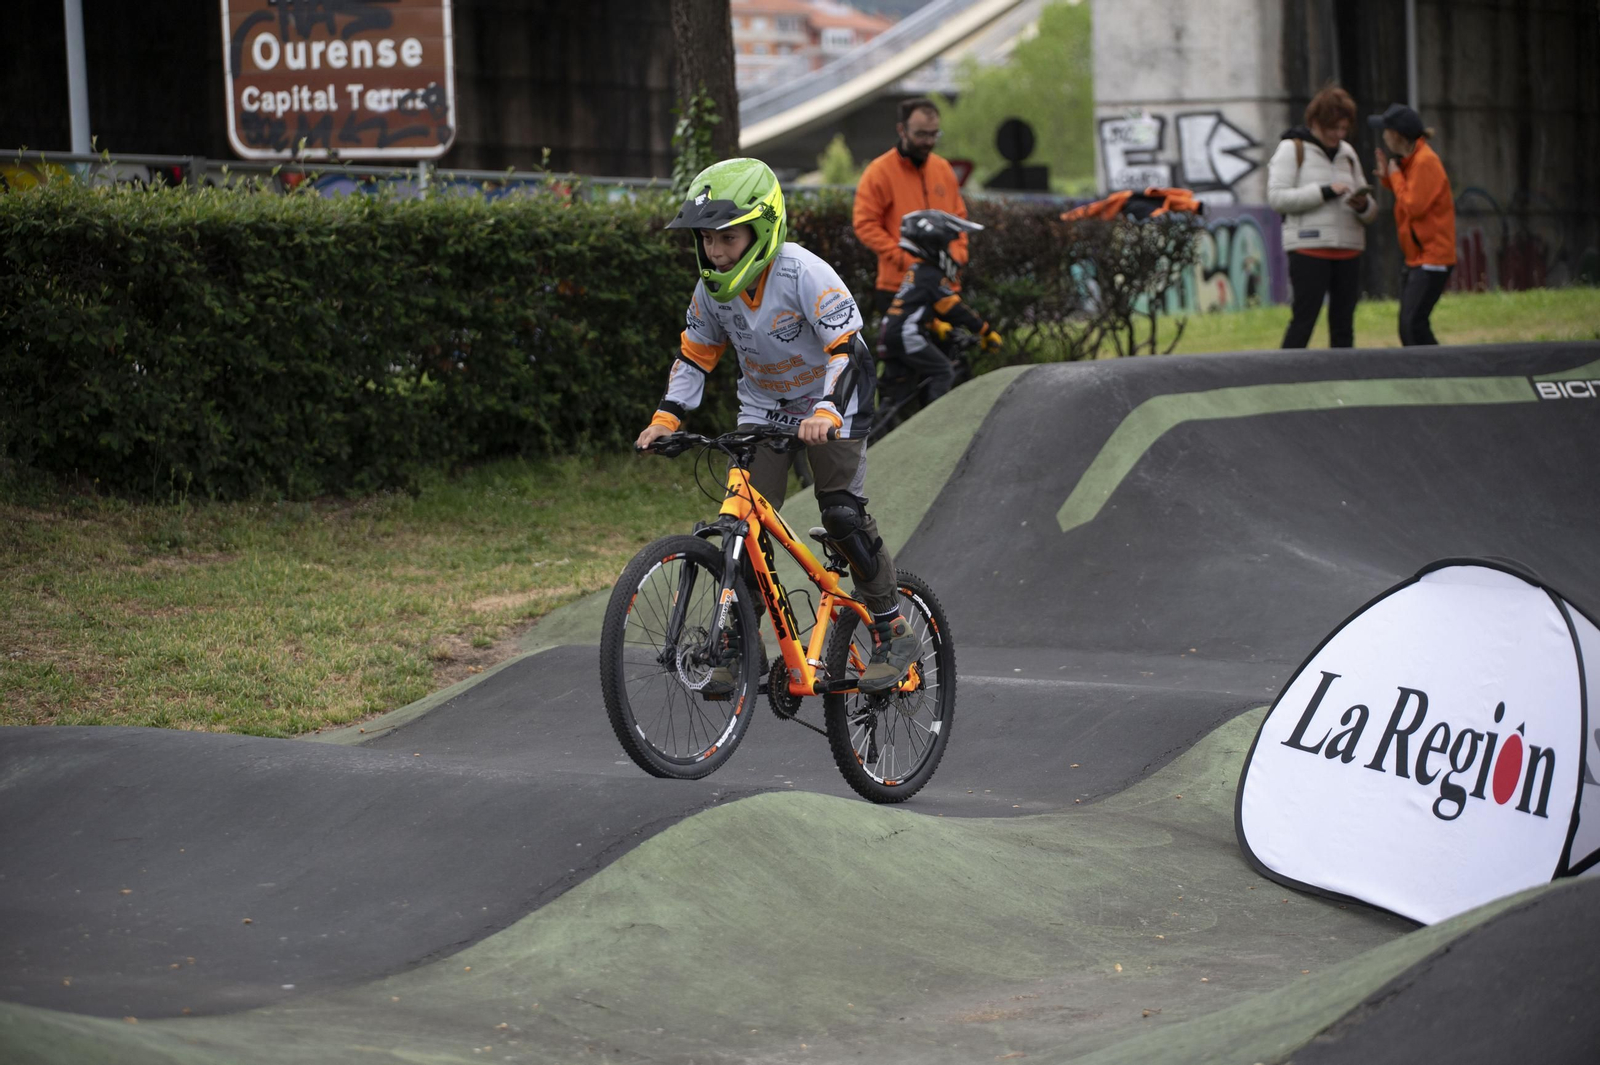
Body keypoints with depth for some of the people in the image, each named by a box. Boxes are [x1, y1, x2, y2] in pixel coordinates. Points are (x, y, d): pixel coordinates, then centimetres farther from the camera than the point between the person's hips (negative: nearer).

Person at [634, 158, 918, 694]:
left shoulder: (804, 274, -28)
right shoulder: (712, 288, -11)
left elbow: (848, 349, -32)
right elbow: (695, 355, 3)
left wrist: (827, 412, -46)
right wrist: (667, 416, -10)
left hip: (830, 403, -5)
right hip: (763, 406, 5)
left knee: (843, 514, -13)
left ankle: (894, 633, -1)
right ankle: (741, 643, 1)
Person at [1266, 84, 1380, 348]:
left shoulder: (1347, 153, 19)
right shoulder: (1293, 148, 2)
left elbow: (1371, 212, 21)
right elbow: (1276, 197, -10)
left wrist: (1364, 205, -5)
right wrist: (1324, 192, -15)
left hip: (1348, 249, 6)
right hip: (1309, 248, -6)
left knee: (1343, 322, 5)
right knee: (1304, 319, -10)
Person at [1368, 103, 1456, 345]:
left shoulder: (1425, 162, -15)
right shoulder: (1409, 161, 14)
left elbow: (1414, 206, -19)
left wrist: (1395, 176, -9)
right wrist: (1388, 179, 7)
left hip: (1432, 258, -10)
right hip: (1416, 258, 10)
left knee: (1414, 323, -17)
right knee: (1407, 327, 7)